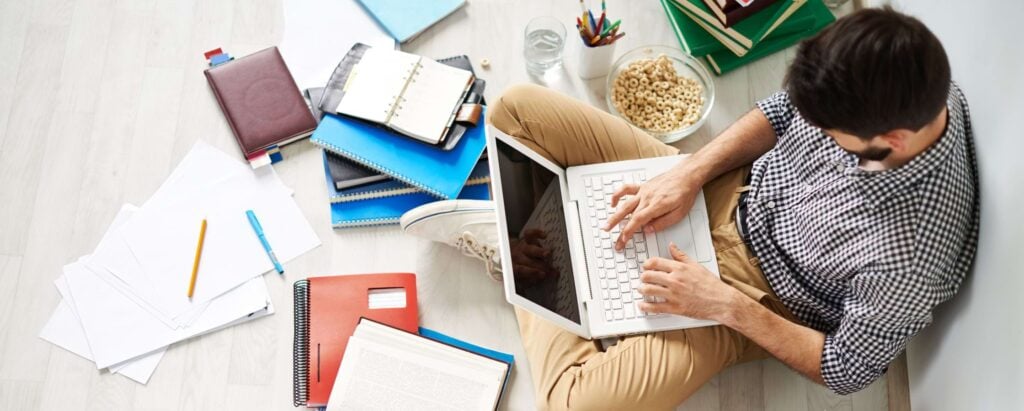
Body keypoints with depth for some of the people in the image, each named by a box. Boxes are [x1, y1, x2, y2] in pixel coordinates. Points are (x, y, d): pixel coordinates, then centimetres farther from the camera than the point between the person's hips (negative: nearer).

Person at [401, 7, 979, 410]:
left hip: (749, 293, -4)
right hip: (725, 185, 5)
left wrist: (726, 304, -19)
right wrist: (689, 174, -13)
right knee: (518, 109, -8)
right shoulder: (901, 82, -18)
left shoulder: (908, 263, -33)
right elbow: (781, 111, 0)